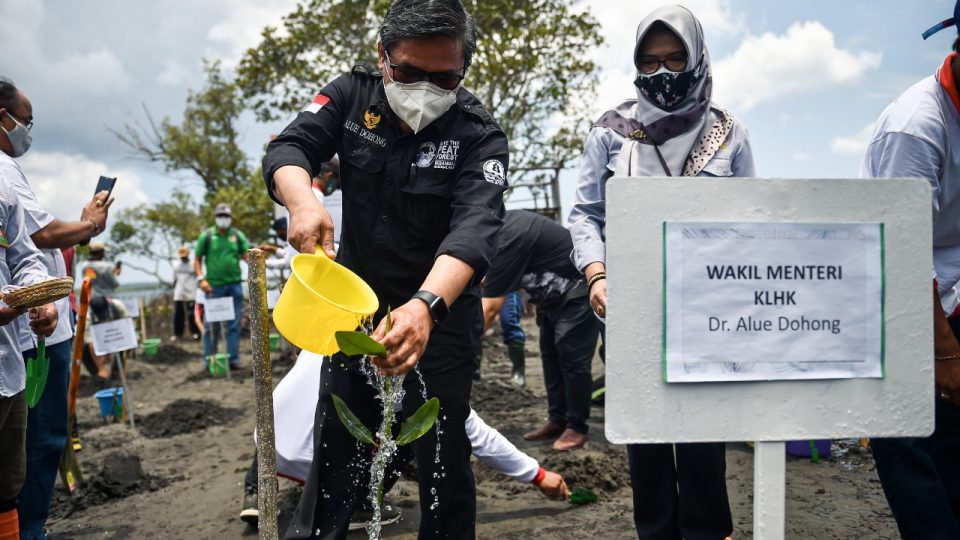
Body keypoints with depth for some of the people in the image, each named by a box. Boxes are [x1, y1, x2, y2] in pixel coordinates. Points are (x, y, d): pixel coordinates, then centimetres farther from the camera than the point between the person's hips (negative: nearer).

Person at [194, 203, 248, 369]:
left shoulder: (237, 235, 7)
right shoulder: (206, 236, 1)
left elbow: (247, 255, 0)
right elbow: (197, 259, 3)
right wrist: (201, 278, -9)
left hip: (234, 285, 2)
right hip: (214, 286, -2)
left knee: (234, 324, 4)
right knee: (212, 325, 4)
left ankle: (234, 358, 10)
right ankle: (208, 359, 13)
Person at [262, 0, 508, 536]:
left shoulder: (480, 134, -18)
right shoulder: (353, 94, -7)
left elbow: (474, 230, -32)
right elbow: (289, 148, -15)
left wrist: (425, 307, -50)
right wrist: (303, 200, -40)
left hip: (442, 308, -3)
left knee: (443, 452, 3)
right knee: (336, 442, 14)